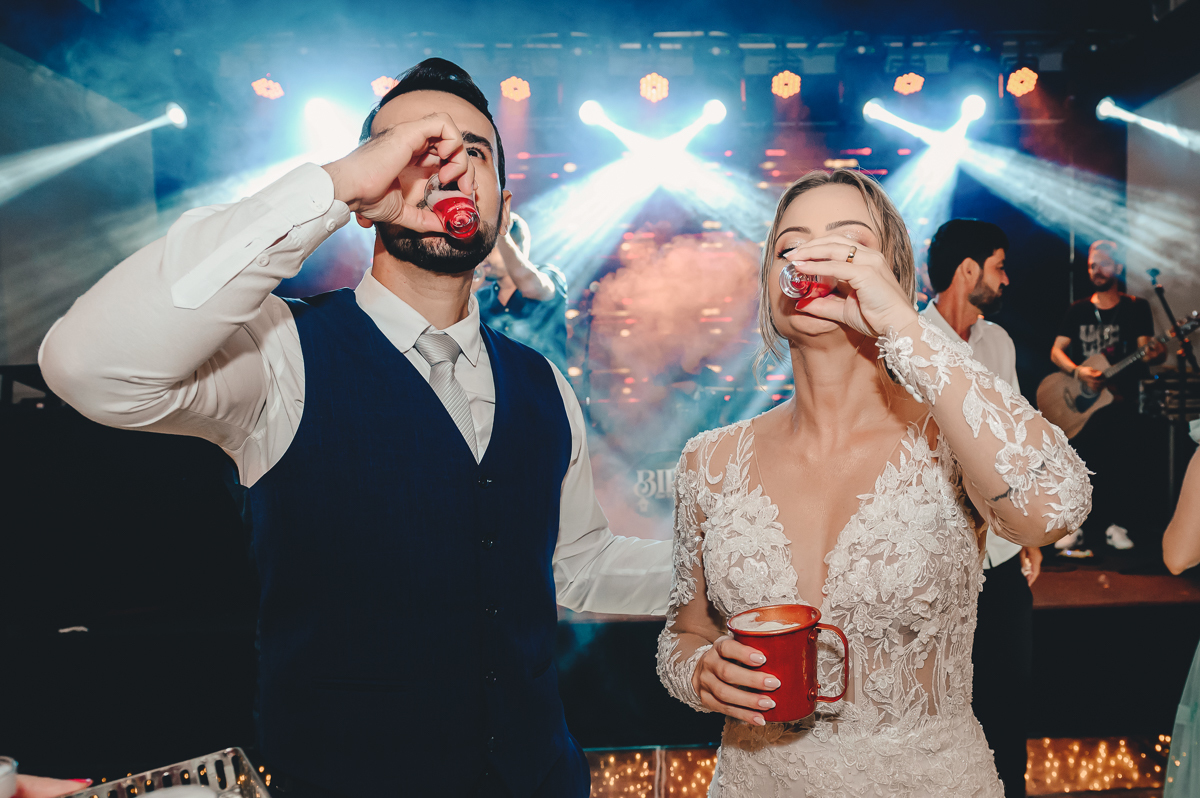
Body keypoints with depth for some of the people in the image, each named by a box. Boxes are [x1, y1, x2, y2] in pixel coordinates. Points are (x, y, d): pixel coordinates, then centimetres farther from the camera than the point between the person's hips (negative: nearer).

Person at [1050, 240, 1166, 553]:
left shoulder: (1136, 307, 7)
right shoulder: (1079, 310, 12)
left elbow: (1144, 348, -3)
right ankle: (1078, 527, -3)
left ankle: (1118, 525, 0)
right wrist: (1078, 371, -13)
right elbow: (1056, 351, 6)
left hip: (1123, 398, -1)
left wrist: (1154, 353, -27)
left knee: (1126, 460, -15)